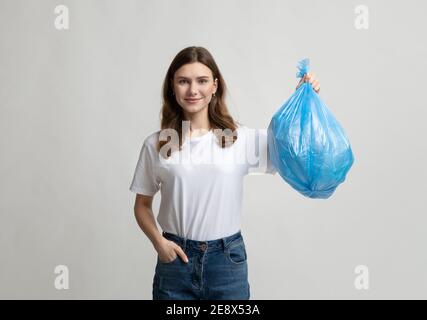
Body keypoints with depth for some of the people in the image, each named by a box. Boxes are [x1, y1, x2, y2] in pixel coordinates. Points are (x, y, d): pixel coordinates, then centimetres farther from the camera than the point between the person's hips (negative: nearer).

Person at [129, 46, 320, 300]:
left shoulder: (241, 138, -2)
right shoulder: (156, 144, -1)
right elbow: (142, 204, 7)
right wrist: (158, 242, -8)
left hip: (227, 260, 0)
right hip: (176, 258, 0)